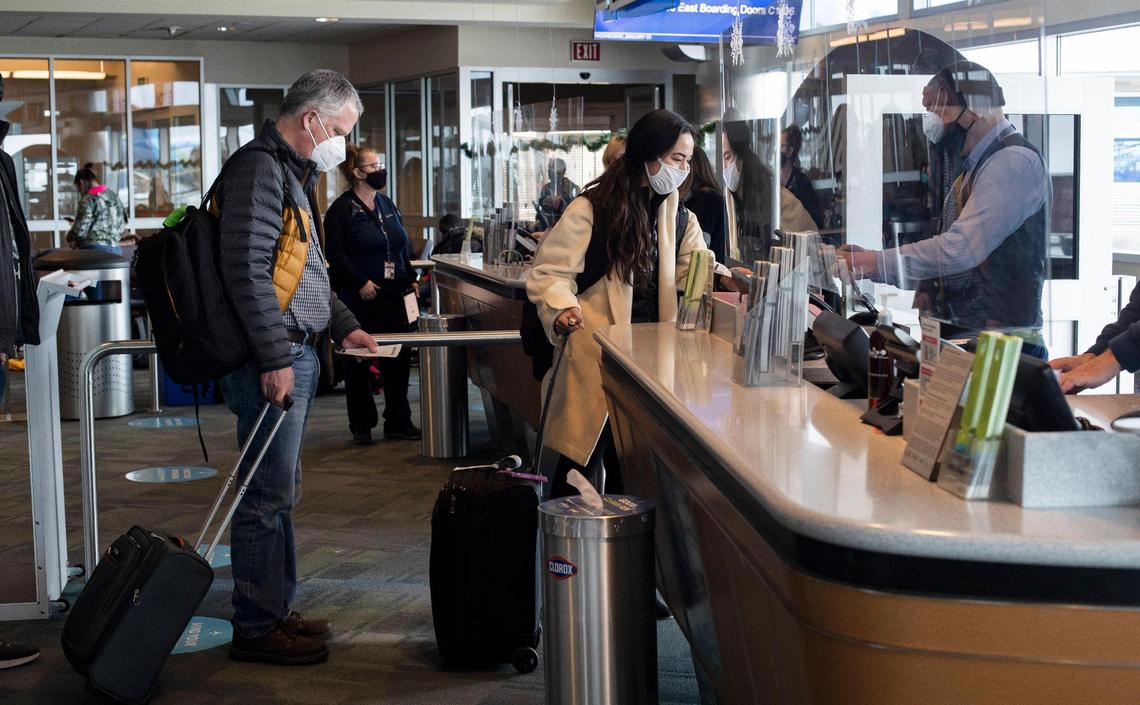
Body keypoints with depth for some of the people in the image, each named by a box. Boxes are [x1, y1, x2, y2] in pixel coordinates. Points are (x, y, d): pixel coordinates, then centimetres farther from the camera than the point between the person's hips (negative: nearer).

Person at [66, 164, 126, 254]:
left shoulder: (89, 199, -9)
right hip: (115, 249, 7)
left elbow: (80, 231, -10)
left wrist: (70, 238, 9)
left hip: (94, 250, -7)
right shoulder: (115, 196, 13)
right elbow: (120, 230, 15)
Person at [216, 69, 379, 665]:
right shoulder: (260, 169, -14)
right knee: (268, 497, -6)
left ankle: (275, 611, 26)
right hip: (272, 358, -11)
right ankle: (255, 629, 1)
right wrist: (275, 359, -23)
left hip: (293, 355, 11)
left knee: (280, 492, 16)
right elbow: (248, 269, -22)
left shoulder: (294, 173, 20)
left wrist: (342, 325, 24)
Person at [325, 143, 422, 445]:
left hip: (394, 295, 6)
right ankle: (361, 425, 10)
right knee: (358, 362, 1)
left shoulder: (386, 205, 15)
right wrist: (360, 282, -20)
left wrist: (411, 279, 12)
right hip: (360, 297, -6)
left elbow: (403, 247, 21)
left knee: (398, 359, 7)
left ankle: (398, 422, 16)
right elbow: (336, 253, -13)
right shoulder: (341, 209, -7)